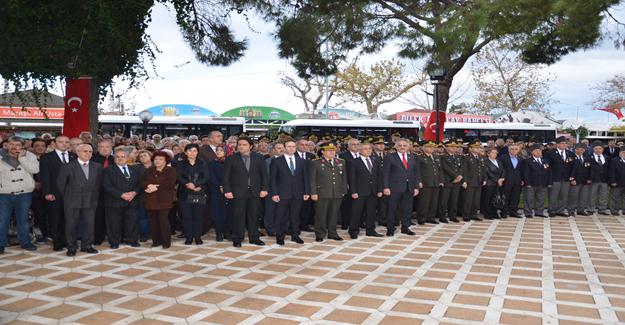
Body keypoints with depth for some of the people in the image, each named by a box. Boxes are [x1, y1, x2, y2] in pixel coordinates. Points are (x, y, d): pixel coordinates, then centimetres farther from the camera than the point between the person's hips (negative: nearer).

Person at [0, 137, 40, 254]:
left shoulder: (29, 156, 2)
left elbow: (35, 169, -13)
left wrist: (21, 157, -14)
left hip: (24, 193, 1)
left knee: (23, 219, 13)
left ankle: (25, 242, 24)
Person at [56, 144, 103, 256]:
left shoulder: (97, 167, 4)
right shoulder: (67, 167, -6)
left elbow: (98, 183, 12)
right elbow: (61, 184, 1)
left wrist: (94, 197, 8)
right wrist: (67, 197, 5)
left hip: (91, 201, 3)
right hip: (72, 201, -3)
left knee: (90, 224, 6)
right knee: (71, 225, 5)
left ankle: (86, 245, 21)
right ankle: (71, 247, 18)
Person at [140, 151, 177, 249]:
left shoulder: (170, 170, 3)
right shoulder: (149, 171, 18)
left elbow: (170, 183, -13)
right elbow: (141, 182, 7)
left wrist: (156, 187, -14)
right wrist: (149, 185, -15)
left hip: (163, 200, -5)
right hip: (150, 200, 5)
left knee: (163, 220, -8)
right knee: (152, 221, 3)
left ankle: (166, 242, 2)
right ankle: (156, 241, 15)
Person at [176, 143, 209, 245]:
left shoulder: (203, 164, 9)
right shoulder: (181, 164, 9)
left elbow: (206, 178, -3)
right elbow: (179, 178, -3)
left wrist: (194, 184, -16)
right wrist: (189, 185, -19)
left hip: (200, 194, 0)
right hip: (185, 194, 0)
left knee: (198, 216, 0)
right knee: (186, 216, 0)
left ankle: (198, 237, 9)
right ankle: (188, 237, 9)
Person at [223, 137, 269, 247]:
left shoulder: (258, 158, 7)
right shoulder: (231, 159, 1)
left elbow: (264, 175, 7)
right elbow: (226, 176, -1)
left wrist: (264, 189, -1)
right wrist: (227, 191, -9)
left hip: (255, 192, 2)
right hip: (238, 192, -2)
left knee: (253, 216, 7)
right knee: (238, 216, 1)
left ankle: (254, 238, 18)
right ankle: (237, 239, 11)